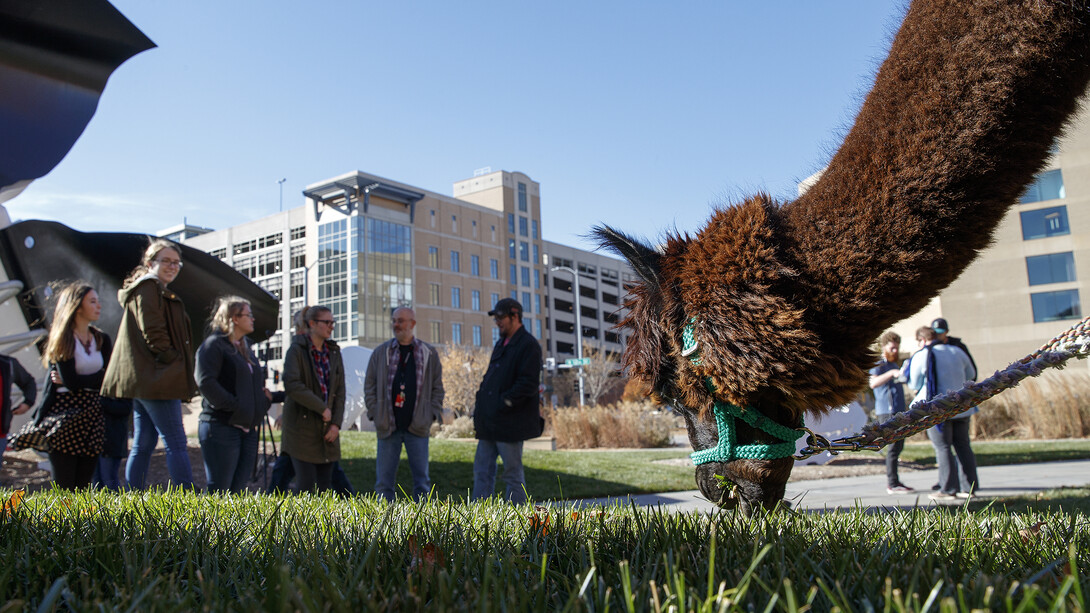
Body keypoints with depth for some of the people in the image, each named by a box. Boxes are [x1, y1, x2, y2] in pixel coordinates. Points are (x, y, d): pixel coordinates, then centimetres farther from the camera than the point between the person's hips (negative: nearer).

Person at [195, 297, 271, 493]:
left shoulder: (245, 347, 21)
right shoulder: (213, 344, -6)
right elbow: (205, 382, -19)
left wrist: (265, 398, 9)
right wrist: (234, 406, -20)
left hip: (248, 429, 8)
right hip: (222, 427, -8)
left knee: (238, 491, 8)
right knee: (219, 492, -5)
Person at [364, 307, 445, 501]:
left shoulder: (429, 353, 7)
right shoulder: (380, 352, 8)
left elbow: (437, 387, 10)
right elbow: (369, 386, 10)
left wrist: (432, 414, 0)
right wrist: (375, 413, 0)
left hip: (418, 426, 0)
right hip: (388, 426, 1)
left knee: (422, 479, 6)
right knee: (384, 480, 4)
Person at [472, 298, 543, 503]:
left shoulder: (528, 345, -10)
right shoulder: (501, 344, 18)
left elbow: (528, 383, -18)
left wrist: (503, 404, -19)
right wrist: (480, 403, 10)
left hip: (510, 424, -9)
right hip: (489, 422, 9)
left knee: (513, 474, 1)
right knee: (482, 471, 10)